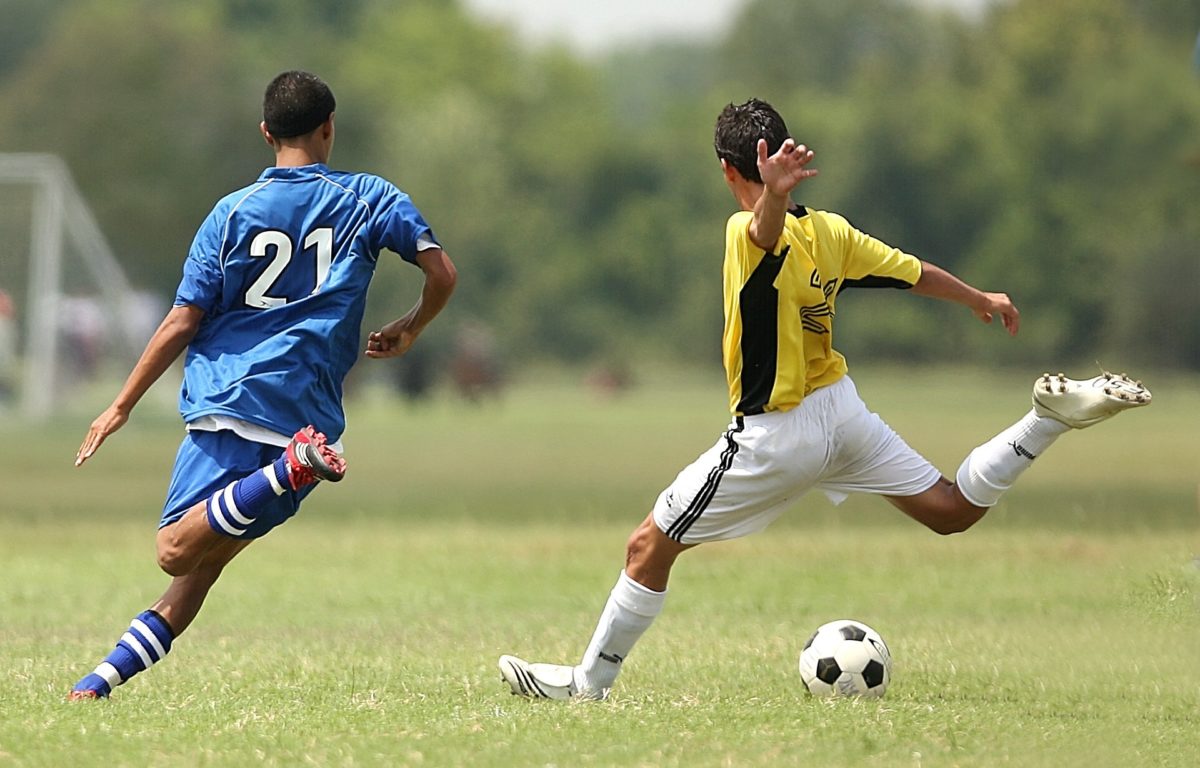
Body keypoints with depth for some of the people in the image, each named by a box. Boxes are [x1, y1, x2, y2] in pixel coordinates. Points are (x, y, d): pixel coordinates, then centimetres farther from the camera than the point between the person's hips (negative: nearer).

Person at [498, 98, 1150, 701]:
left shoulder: (750, 234, -21)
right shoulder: (829, 231, -1)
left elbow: (770, 229, -46)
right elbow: (916, 274, 10)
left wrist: (773, 195, -70)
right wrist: (980, 300, 29)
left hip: (774, 438, -6)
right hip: (842, 411, 6)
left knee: (649, 547, 4)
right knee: (952, 510, 17)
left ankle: (589, 683, 8)